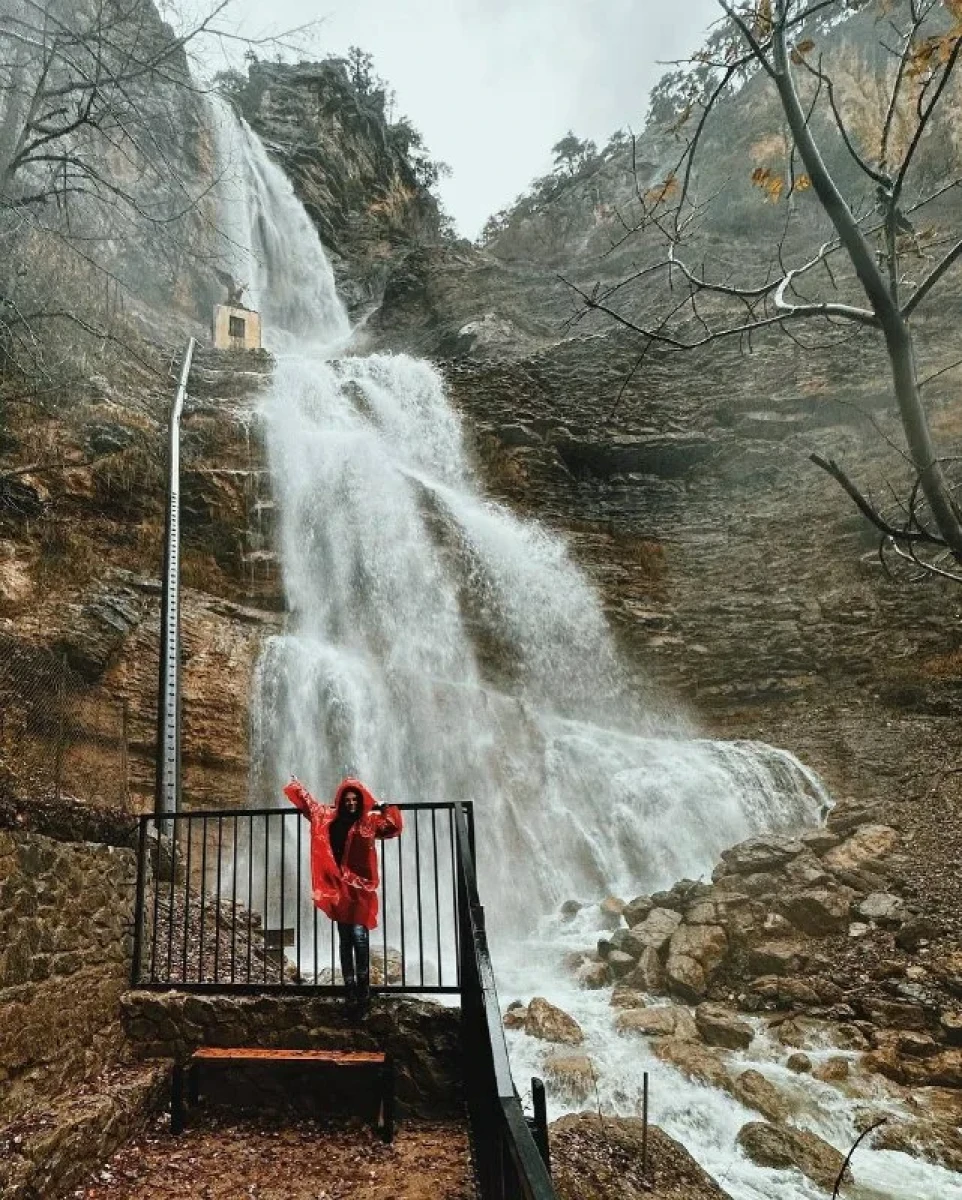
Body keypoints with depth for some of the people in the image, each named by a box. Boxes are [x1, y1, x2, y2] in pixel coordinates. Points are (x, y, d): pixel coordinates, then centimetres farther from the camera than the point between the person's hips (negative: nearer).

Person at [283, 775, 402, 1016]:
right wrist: (296, 785, 33)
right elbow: (309, 805, 25)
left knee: (359, 935, -12)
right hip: (338, 888, 4)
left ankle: (362, 994, -5)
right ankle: (350, 993, 12)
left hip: (360, 888, -3)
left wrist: (386, 808, -18)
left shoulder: (370, 820, 0)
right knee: (344, 940, 6)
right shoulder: (329, 817, 9)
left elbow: (394, 828, -9)